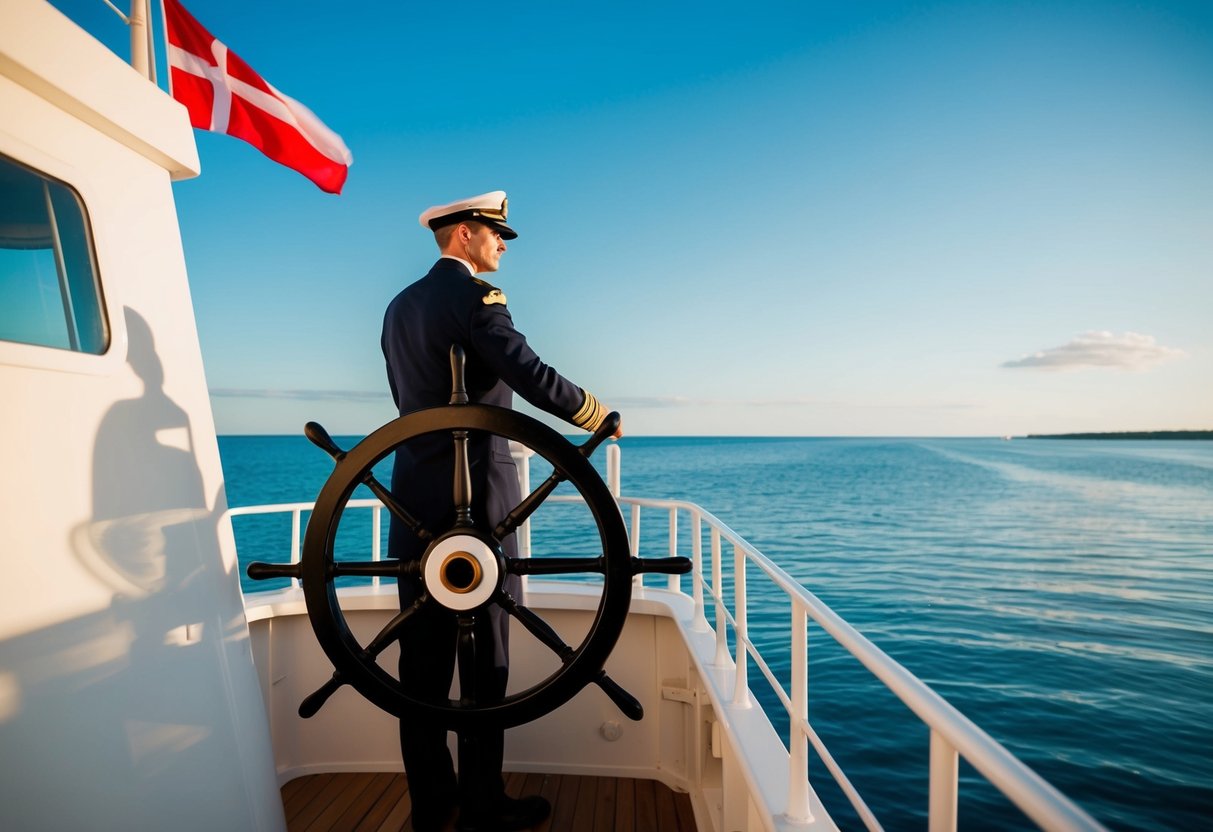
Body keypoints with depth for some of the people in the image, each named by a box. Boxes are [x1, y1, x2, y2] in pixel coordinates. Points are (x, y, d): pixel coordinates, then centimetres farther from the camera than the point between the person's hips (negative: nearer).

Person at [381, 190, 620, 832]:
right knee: (484, 655, 5)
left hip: (413, 499, 8)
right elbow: (533, 376, -21)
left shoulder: (399, 306, 17)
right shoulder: (476, 295, -9)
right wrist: (601, 418, -7)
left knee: (422, 654, 14)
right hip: (476, 497, -8)